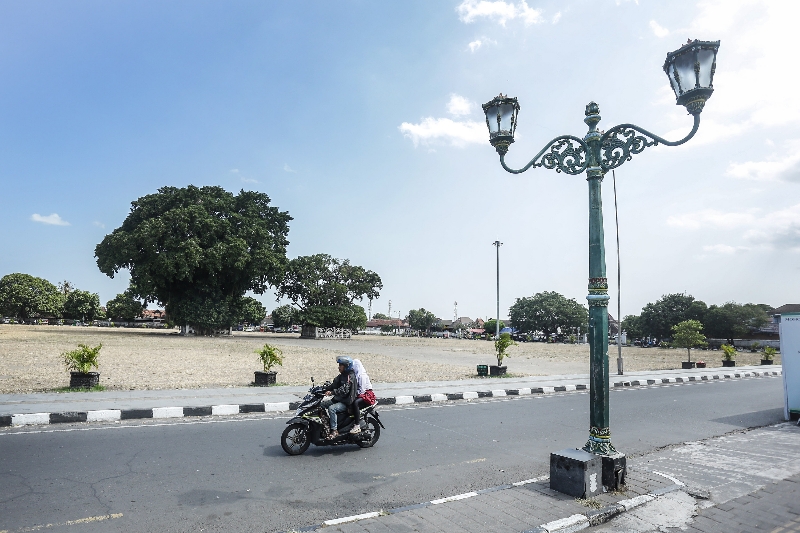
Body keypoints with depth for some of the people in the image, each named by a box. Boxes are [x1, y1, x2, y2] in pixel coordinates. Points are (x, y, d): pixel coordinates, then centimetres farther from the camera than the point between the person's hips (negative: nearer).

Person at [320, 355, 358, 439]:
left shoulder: (350, 376, -16)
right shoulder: (342, 376, 14)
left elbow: (344, 390, -28)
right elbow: (334, 385, 13)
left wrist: (332, 392, -37)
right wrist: (324, 389, -2)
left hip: (346, 402, -10)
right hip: (338, 399, 10)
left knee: (331, 408, -30)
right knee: (322, 404, 5)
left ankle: (334, 431, -24)